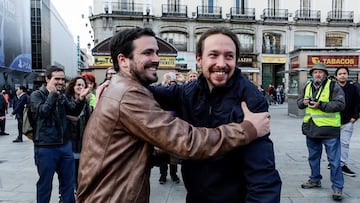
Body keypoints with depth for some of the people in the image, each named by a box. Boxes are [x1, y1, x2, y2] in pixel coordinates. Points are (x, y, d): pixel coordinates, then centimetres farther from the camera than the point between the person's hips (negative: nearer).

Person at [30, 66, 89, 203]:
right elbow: (42, 111, -21)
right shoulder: (36, 95, -5)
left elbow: (75, 111, 7)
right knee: (45, 183, 7)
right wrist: (52, 94, -21)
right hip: (45, 147, -5)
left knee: (68, 181, 14)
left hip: (65, 144, 5)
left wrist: (81, 99, -10)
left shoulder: (61, 96, 10)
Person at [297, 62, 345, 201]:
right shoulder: (308, 87, 10)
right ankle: (315, 180, 35)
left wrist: (320, 105, -24)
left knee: (334, 160, 1)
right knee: (313, 157, 18)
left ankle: (337, 188, 10)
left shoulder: (333, 86, -8)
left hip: (329, 129, -6)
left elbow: (340, 104, -15)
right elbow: (299, 102, 16)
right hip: (311, 128, 6)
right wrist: (303, 102, -8)